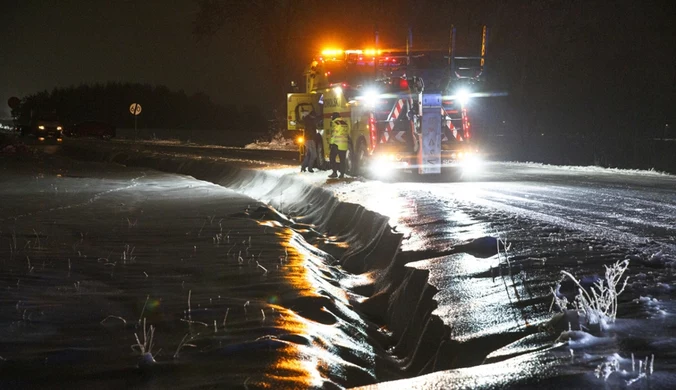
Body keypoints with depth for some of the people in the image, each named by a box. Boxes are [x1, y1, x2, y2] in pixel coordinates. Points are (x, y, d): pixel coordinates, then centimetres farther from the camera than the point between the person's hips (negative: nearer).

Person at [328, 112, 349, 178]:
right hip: (344, 145, 6)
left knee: (332, 158, 5)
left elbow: (333, 134, -11)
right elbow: (348, 133, 17)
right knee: (342, 160, 8)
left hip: (336, 144, -6)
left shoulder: (334, 123, -5)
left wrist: (331, 143, -7)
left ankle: (334, 172, -3)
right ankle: (342, 174, 6)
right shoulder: (345, 123, 15)